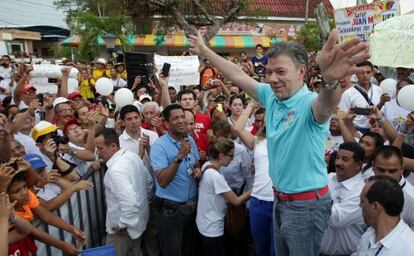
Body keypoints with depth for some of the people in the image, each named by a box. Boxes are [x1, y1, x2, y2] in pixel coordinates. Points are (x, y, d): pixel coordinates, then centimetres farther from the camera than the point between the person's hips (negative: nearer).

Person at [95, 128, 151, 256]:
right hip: (138, 220, 8)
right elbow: (149, 182, 11)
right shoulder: (133, 155, -3)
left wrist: (123, 226, -23)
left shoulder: (116, 169, -30)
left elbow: (130, 202, -37)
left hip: (124, 227, -8)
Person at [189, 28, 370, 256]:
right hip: (280, 199, 7)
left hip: (307, 203, -7)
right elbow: (238, 75, 10)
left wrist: (330, 80, -70)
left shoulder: (309, 103, -22)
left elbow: (324, 106, -46)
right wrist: (204, 50, 18)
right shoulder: (271, 96, 0)